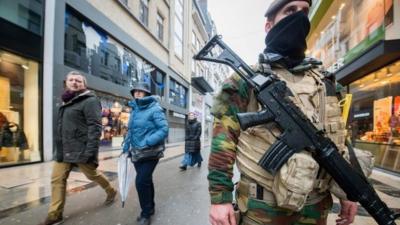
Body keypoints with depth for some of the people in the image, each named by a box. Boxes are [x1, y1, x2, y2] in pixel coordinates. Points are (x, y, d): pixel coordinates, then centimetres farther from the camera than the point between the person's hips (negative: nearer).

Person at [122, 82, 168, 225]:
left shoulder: (154, 109, -12)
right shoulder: (134, 110, 10)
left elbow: (164, 130, -20)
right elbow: (130, 130, 18)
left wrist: (147, 142, -27)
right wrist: (126, 146, 10)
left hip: (150, 153, -7)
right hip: (137, 154, 7)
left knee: (141, 182, -9)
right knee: (145, 181, 18)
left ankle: (146, 214, 14)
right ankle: (150, 208, 38)